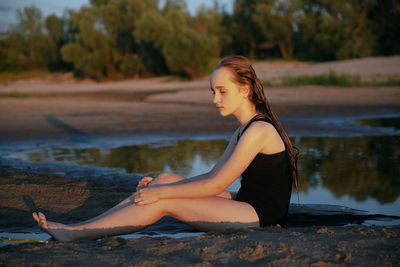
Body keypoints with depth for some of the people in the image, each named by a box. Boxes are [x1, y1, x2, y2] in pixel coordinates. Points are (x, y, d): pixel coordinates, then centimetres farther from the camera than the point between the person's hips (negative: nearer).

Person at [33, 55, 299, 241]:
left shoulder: (259, 130, -18)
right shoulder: (243, 131, 13)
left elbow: (216, 185, -20)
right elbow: (214, 175, 13)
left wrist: (160, 193, -14)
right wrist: (160, 187, 5)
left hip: (262, 215, -9)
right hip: (245, 203, 9)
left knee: (164, 202, -14)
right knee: (166, 178, 1)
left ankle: (75, 233, -10)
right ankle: (83, 226, -2)